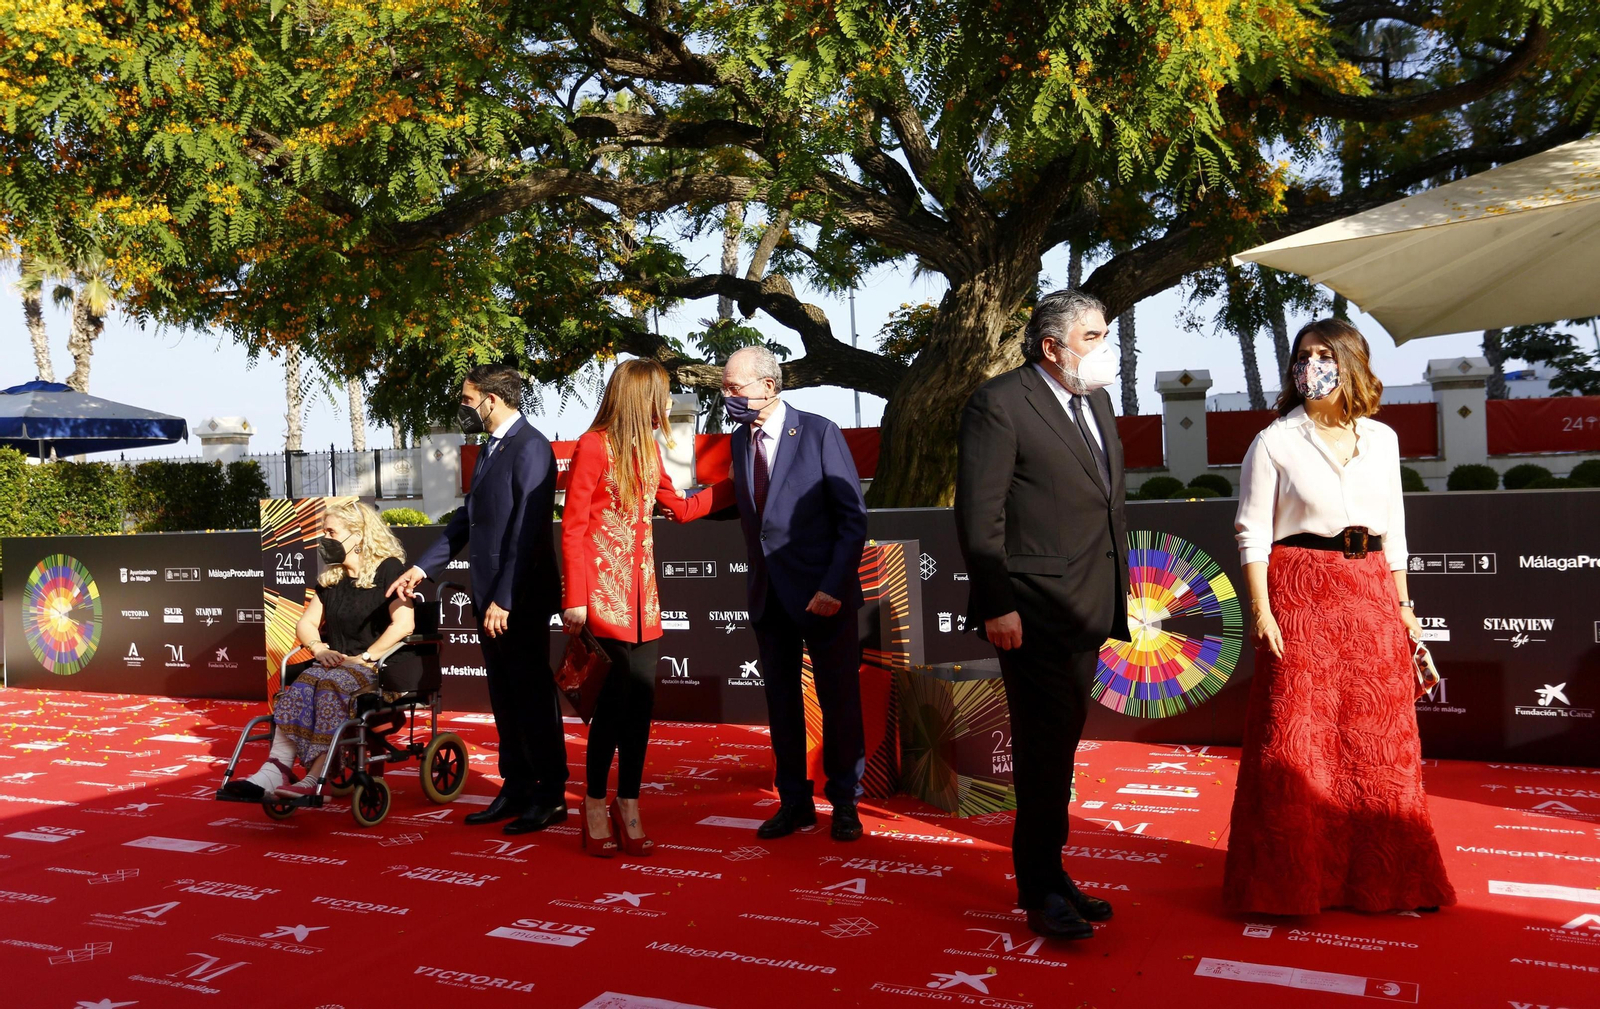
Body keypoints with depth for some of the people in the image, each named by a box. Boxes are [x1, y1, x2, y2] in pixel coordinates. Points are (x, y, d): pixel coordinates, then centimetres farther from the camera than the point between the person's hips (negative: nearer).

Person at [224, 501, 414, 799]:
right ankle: (276, 771, -41)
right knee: (299, 688, -26)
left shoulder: (388, 569, -4)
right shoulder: (331, 577, 18)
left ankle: (314, 779, -44)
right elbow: (306, 623, 19)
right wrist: (320, 649, -3)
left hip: (378, 666, -6)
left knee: (332, 686, -36)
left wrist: (365, 658, -19)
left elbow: (404, 623, -16)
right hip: (336, 662, 6)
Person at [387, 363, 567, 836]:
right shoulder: (491, 448, 16)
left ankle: (551, 797, 10)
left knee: (533, 696, 0)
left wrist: (505, 599, -22)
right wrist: (422, 567, 17)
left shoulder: (530, 448, -15)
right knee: (506, 698, 14)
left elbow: (528, 531, -20)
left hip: (520, 600, -9)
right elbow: (467, 518, 22)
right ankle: (516, 790, 24)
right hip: (491, 599, 9)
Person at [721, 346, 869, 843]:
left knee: (839, 699, 6)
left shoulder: (820, 433, -11)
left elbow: (854, 518, -11)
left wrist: (834, 587, -19)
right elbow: (747, 509, 11)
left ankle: (844, 803, 22)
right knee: (780, 701, 11)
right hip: (768, 594, 5)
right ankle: (794, 803, 24)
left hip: (822, 592, -5)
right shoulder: (738, 440, 7)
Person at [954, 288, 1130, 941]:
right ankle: (1041, 889, 13)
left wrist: (1117, 592, 16)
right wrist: (997, 606, -19)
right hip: (1033, 611, -8)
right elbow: (979, 514, -16)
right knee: (1045, 747, -1)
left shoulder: (1095, 401, 15)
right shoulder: (999, 403, -11)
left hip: (1087, 610, 8)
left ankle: (1046, 874, 28)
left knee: (1058, 744, 16)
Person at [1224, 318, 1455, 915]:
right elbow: (1253, 533, -4)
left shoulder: (1381, 439, 12)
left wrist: (1403, 605, 12)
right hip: (1301, 596, -4)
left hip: (1372, 595, 4)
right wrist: (1261, 611, -11)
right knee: (1294, 744, -3)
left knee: (1378, 742, 7)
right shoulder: (1275, 442, 0)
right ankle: (1288, 882, 10)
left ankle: (1379, 877, 21)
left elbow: (1393, 529, 16)